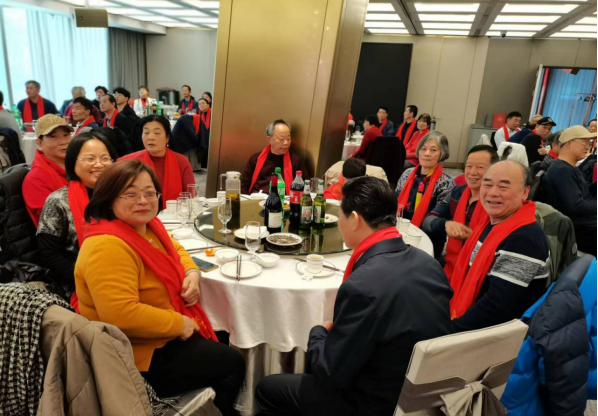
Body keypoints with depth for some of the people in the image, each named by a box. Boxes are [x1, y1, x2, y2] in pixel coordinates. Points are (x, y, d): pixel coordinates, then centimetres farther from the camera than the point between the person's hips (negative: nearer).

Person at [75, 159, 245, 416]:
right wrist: (179, 324, -23)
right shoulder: (108, 246, -29)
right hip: (138, 358, -9)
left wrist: (192, 274, -3)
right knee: (231, 364, 0)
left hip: (164, 336, 9)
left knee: (222, 342, 22)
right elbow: (122, 315, -37)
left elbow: (175, 250, 19)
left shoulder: (148, 226, 1)